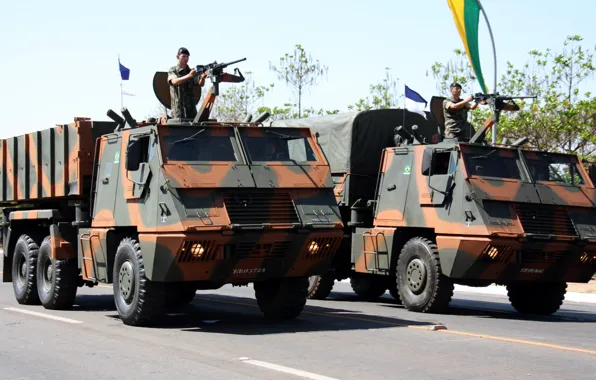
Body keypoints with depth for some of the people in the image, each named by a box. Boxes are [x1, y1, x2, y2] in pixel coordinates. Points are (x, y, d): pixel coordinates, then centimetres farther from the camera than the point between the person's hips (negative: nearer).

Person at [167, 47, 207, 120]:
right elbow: (174, 81, -19)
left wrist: (203, 77, -28)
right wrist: (188, 76, -34)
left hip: (191, 109, 4)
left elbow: (201, 84, -4)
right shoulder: (172, 70, 2)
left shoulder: (192, 71, 11)